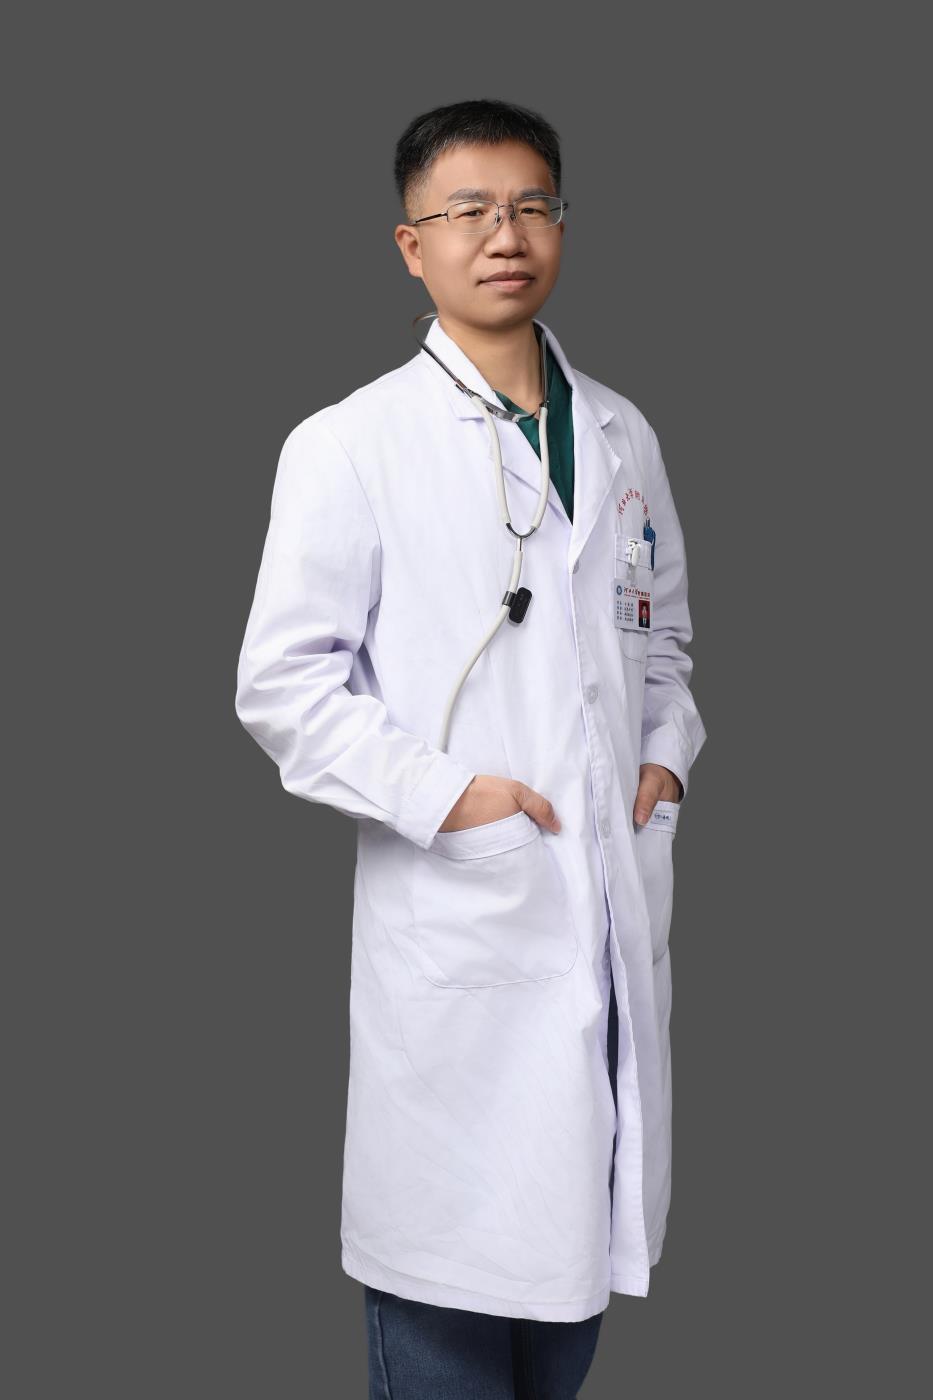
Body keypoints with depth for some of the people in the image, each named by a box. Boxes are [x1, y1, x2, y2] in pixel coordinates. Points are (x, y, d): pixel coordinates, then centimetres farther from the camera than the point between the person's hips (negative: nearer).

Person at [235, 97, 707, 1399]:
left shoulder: (622, 435, 11)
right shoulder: (350, 446, -5)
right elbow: (283, 683, -8)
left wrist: (669, 754, 5)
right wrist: (442, 792, -16)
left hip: (615, 913, 5)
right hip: (454, 921, -5)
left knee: (582, 1234, 16)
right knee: (451, 1259, 2)